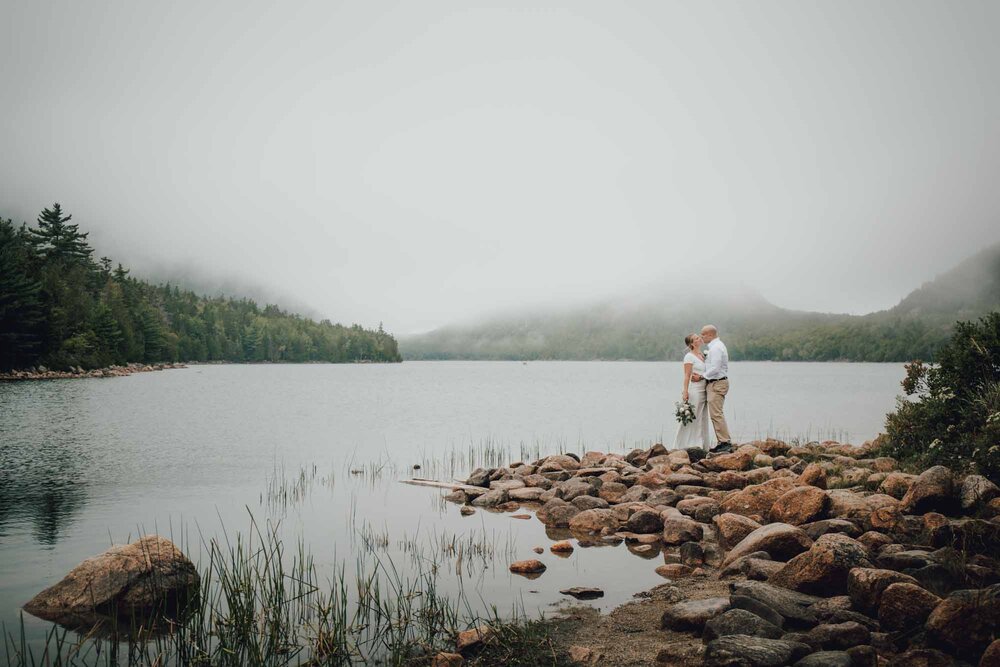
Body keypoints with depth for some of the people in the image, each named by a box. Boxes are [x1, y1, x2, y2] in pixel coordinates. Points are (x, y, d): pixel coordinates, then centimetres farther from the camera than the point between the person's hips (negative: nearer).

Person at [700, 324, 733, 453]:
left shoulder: (716, 348, -16)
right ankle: (723, 442, 12)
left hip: (717, 384, -11)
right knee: (717, 414, 11)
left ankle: (725, 442, -11)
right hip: (715, 383, 11)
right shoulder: (717, 346, 18)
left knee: (716, 414, -12)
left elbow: (714, 369, -22)